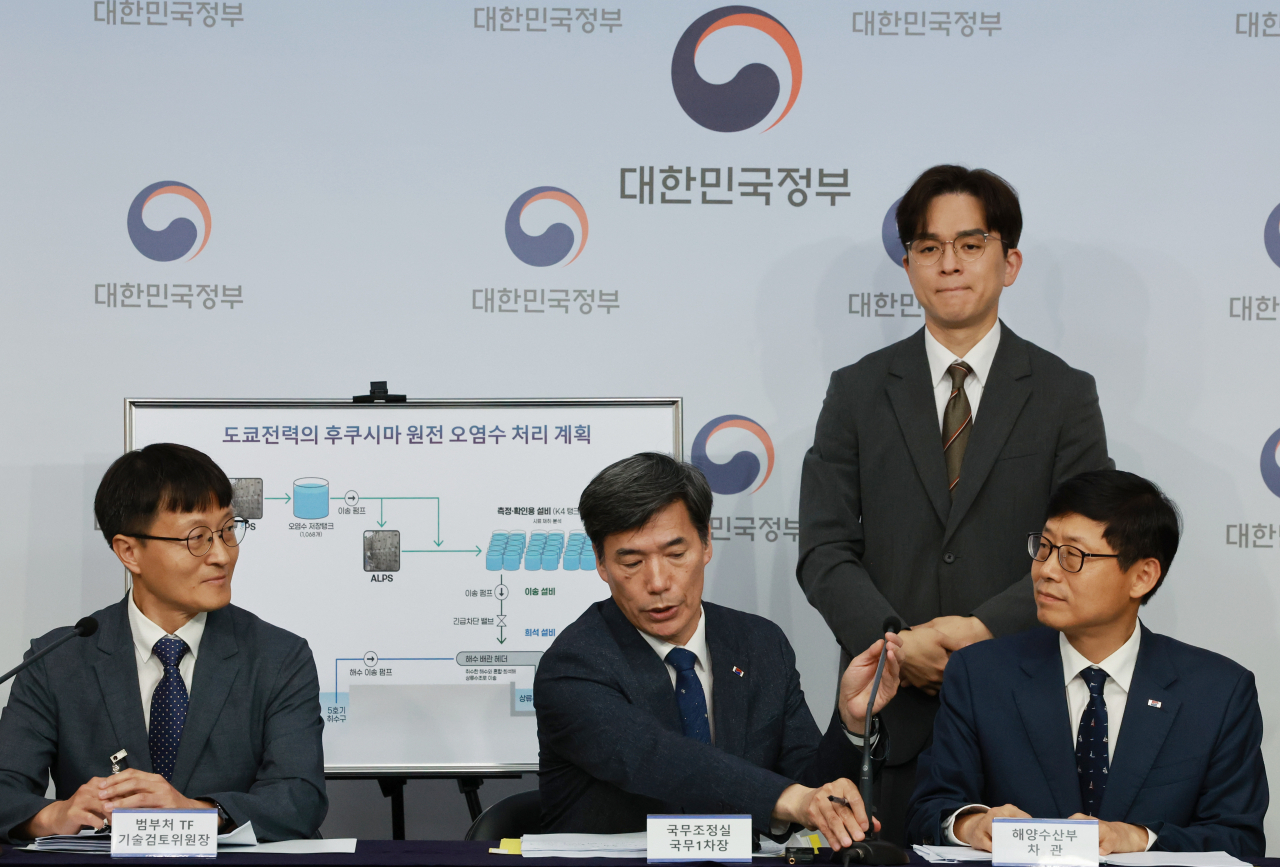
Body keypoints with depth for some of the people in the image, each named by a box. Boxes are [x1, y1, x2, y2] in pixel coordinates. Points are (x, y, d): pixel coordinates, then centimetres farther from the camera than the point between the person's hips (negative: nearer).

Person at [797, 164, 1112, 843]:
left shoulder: (1065, 396, 6)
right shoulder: (857, 392, 8)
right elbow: (824, 550, 2)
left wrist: (983, 629, -16)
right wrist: (897, 642, -14)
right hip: (889, 708, 1)